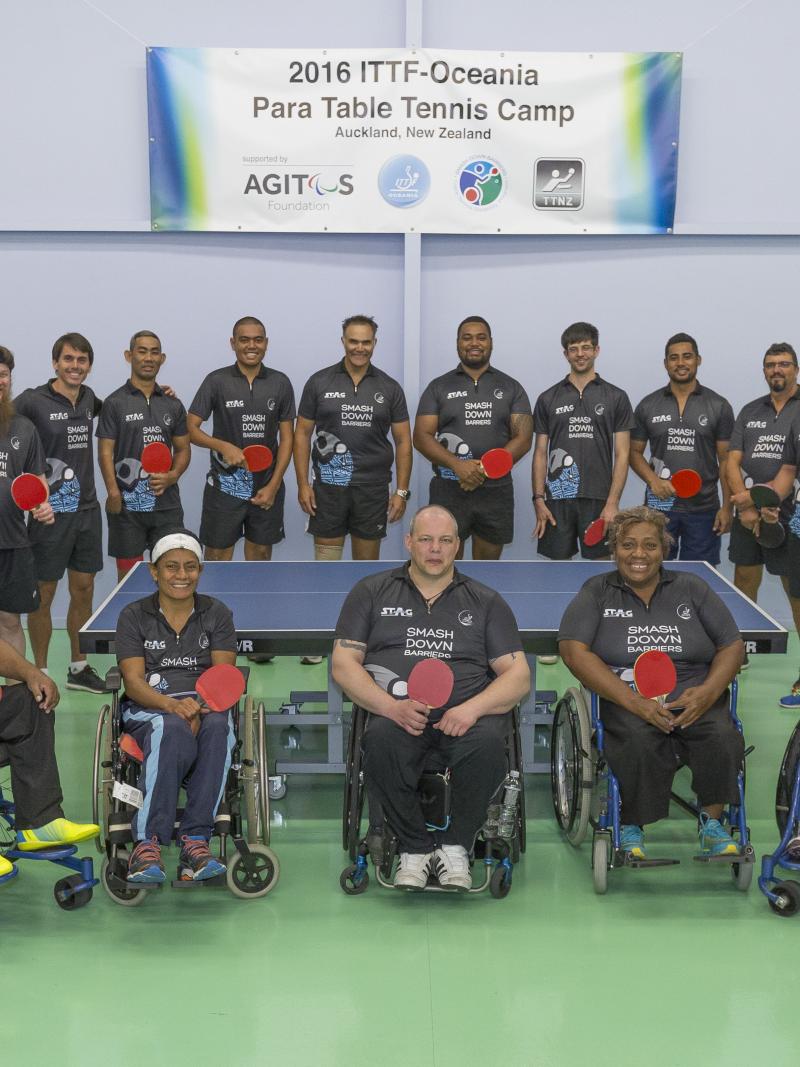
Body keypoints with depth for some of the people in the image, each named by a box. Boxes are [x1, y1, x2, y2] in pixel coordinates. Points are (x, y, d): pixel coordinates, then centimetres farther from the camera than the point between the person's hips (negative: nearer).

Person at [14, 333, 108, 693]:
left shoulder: (87, 397, 8)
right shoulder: (32, 401, -11)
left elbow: (107, 408, 31)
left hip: (87, 509, 6)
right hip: (50, 512, -6)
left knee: (83, 590, 12)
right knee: (44, 593, 4)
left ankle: (79, 668, 25)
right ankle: (39, 672, 17)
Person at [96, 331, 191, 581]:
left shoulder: (173, 405, 11)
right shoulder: (115, 403, 0)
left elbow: (183, 449, 15)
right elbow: (105, 452, -5)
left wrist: (172, 476, -6)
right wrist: (113, 492, -18)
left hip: (167, 504, 3)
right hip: (127, 504, -3)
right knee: (128, 574, 3)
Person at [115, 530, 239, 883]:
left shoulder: (217, 614, 13)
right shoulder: (134, 616, 9)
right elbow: (133, 681, -1)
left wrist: (200, 708, -20)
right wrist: (172, 705, -22)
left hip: (205, 705, 2)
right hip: (148, 707, -1)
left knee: (217, 728, -37)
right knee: (174, 732, -39)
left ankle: (195, 840, -37)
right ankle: (147, 843, -38)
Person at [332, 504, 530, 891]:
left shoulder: (486, 601, 18)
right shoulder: (372, 592, 17)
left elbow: (518, 676, 10)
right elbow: (343, 663, 7)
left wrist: (472, 708, -11)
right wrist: (392, 706, -11)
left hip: (467, 712, 1)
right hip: (395, 710, 0)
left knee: (488, 743, -34)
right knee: (381, 740, -35)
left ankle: (455, 846, -9)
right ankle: (414, 848, -12)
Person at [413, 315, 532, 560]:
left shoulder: (511, 388, 7)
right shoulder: (439, 387, 6)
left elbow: (523, 438, -1)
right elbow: (421, 437, -1)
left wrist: (484, 469, -16)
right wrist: (457, 465, -19)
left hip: (496, 492, 1)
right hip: (448, 491, -1)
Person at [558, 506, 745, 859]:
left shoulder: (692, 588, 15)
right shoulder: (597, 592, 9)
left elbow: (732, 646, 13)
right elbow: (574, 651, -4)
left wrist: (708, 692, -9)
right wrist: (634, 702, -16)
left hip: (693, 695, 2)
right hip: (624, 696, -2)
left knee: (722, 736, -29)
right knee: (640, 740, -34)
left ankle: (711, 822, -5)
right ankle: (631, 828, -10)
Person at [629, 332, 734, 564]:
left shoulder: (719, 406, 2)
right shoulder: (647, 406, 5)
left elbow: (726, 460, 2)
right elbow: (635, 452, 9)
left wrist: (727, 507, -4)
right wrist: (653, 480, -10)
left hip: (703, 509, -1)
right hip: (659, 505, 1)